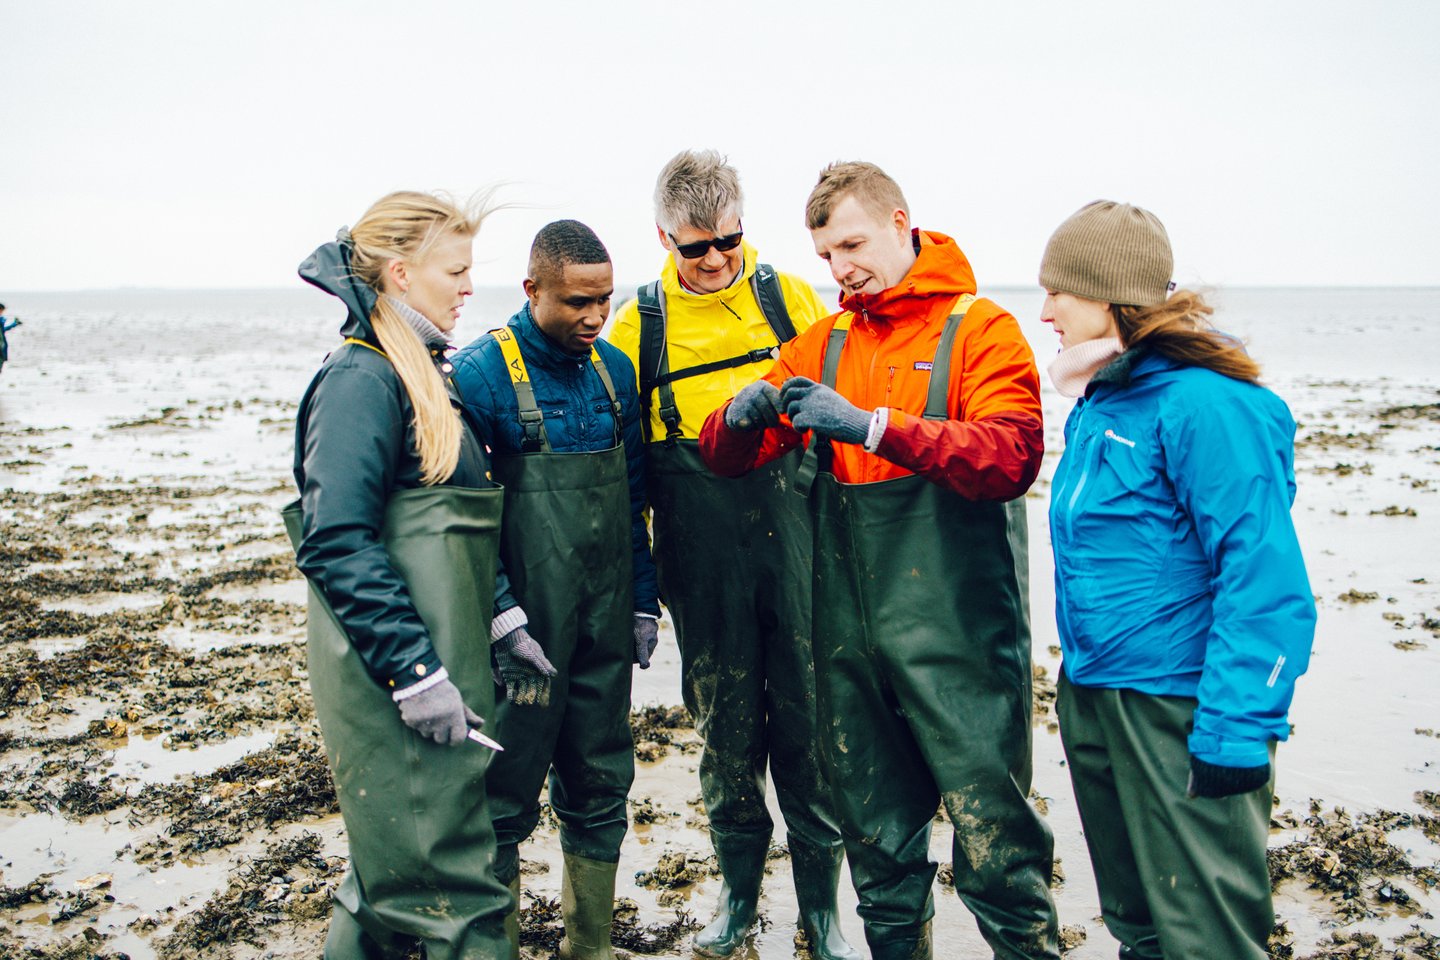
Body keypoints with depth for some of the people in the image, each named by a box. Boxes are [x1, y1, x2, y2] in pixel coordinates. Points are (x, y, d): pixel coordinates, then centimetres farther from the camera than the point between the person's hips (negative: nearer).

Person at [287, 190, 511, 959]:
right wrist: (414, 671, -22)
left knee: (394, 866, 19)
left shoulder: (424, 372, 14)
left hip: (435, 660, 9)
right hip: (395, 684, -9)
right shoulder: (361, 378, -14)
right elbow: (336, 544, -21)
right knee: (445, 877, -2)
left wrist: (502, 619, 12)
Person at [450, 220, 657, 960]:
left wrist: (644, 602, 12)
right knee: (507, 802, 5)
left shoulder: (614, 370, 7)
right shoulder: (481, 373, -10)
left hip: (604, 632, 6)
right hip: (525, 633, -5)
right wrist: (501, 617, -16)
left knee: (600, 791, 15)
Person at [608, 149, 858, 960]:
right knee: (727, 726, 11)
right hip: (703, 565, 1)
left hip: (794, 542, 0)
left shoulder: (791, 299, 5)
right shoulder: (641, 324, 5)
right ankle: (740, 892, 32)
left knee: (808, 720, 5)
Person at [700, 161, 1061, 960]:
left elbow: (1010, 457, -18)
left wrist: (872, 425, -26)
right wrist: (743, 415, -14)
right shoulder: (823, 345, 13)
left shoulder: (979, 329, -1)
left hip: (959, 632, -5)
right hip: (851, 633, 5)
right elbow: (721, 457, 9)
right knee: (877, 844, 16)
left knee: (994, 842, -1)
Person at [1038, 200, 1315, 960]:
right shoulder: (1098, 399, 8)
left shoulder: (1205, 403, -19)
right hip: (1092, 695, 9)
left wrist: (1237, 731, -24)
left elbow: (1264, 577, -22)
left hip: (1177, 712, -8)